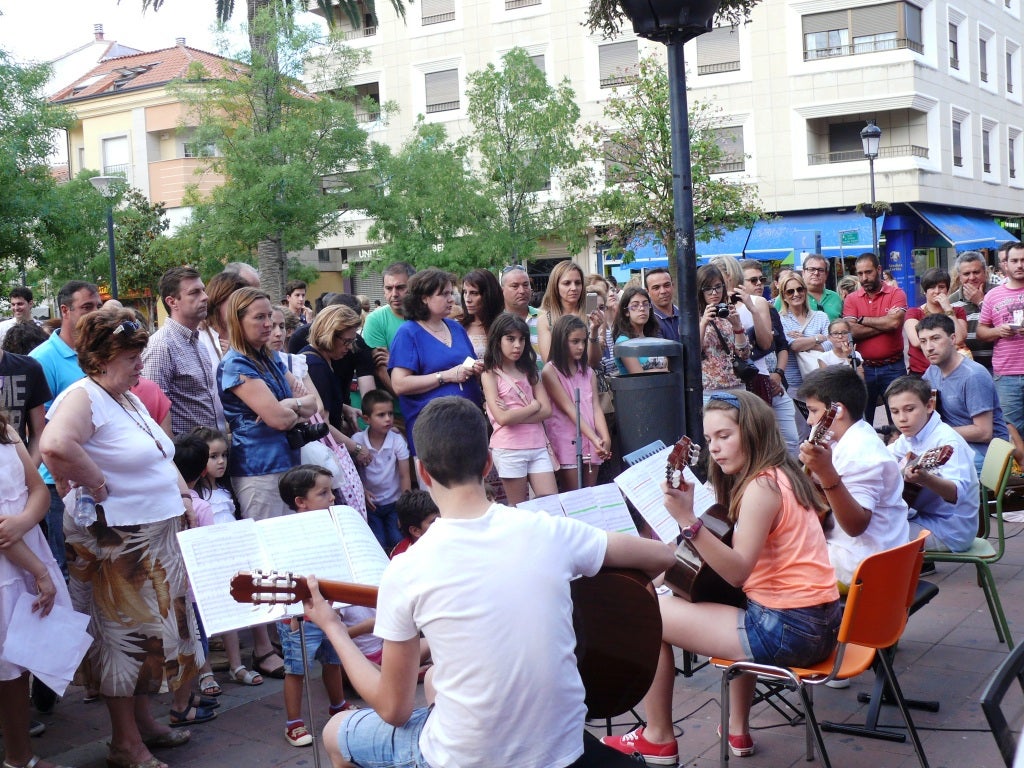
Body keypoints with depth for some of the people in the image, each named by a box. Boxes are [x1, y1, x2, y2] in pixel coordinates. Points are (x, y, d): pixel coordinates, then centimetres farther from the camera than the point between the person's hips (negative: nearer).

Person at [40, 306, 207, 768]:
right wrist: (95, 484, -25)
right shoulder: (82, 398, -17)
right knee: (124, 635, 2)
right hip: (116, 543, -9)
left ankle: (143, 719, 32)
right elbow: (55, 446, -38)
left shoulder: (130, 399, 13)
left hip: (158, 537, 9)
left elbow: (159, 458, 25)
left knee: (149, 628, 17)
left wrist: (182, 494, 12)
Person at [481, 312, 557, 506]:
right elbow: (502, 418, -14)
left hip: (537, 445, 5)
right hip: (509, 448, -4)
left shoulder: (528, 371, 13)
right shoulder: (490, 375, -1)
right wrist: (534, 406, -3)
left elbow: (547, 410, 1)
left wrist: (515, 415, -12)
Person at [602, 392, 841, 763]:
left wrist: (689, 520, -29)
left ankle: (657, 739, 11)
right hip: (815, 620, 11)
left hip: (789, 628, -11)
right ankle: (738, 730, 38)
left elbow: (737, 572, -22)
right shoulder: (779, 476, 14)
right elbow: (743, 566, 14)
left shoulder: (761, 486, -15)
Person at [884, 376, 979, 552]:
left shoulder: (947, 441, -20)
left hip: (949, 531, -8)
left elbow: (957, 493, -34)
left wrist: (926, 479, -51)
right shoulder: (909, 437, 4)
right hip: (923, 516, 8)